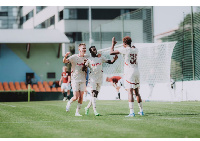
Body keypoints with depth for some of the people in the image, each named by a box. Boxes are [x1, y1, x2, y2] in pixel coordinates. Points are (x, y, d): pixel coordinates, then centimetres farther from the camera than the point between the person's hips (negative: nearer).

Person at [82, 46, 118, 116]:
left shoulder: (101, 58, 10)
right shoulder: (89, 59, 1)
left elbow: (110, 62, 8)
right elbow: (83, 69, -4)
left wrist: (114, 59, -14)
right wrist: (84, 64, -24)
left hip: (100, 78, 4)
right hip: (92, 78, -4)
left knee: (96, 94, 7)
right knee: (93, 93, -12)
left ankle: (87, 107, 21)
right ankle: (95, 110, -17)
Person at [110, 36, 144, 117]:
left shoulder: (126, 50, -8)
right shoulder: (135, 50, 10)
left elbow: (111, 52, -5)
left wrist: (113, 44, 9)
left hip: (129, 72, -7)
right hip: (136, 72, 7)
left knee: (130, 92, -12)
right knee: (137, 92, 16)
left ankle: (132, 112, -20)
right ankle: (141, 111, 21)